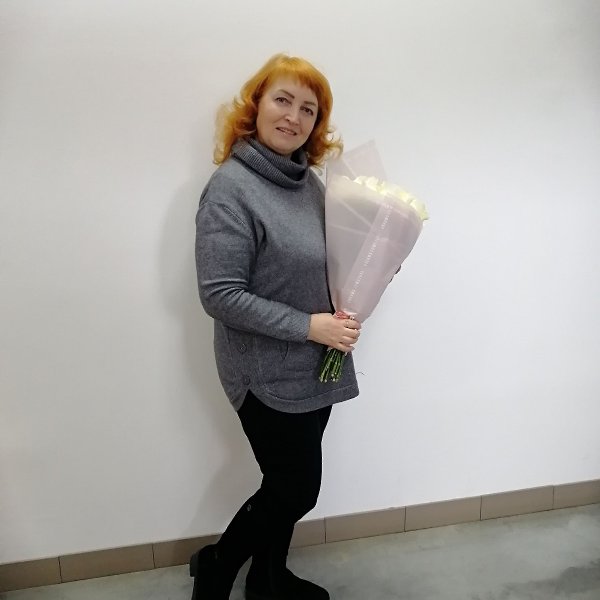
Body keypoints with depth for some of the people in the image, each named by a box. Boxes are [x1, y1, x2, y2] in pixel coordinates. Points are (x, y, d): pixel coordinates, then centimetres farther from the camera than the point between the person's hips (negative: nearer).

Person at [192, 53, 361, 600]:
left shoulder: (309, 180, 5)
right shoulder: (231, 187, -17)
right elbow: (220, 295, -21)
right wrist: (308, 326, -21)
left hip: (313, 368, 7)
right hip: (268, 374, -7)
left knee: (287, 486, 20)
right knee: (296, 490, 6)